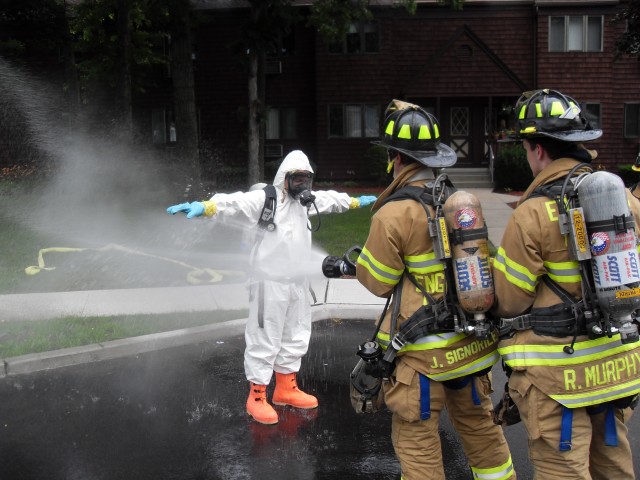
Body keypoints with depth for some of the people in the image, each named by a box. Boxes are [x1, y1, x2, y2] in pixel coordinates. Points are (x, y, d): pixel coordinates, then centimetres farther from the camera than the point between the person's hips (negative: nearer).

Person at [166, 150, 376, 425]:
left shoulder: (305, 200, 11)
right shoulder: (266, 198, -15)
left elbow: (330, 199, 31)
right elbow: (236, 203, -32)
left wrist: (356, 202, 46)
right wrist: (205, 207, -50)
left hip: (298, 282, 9)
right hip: (270, 282, -8)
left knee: (296, 338, 19)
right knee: (264, 340, -2)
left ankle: (286, 389, 35)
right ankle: (257, 397, 10)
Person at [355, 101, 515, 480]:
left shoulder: (394, 215, -17)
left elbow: (377, 282, -8)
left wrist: (355, 262, 14)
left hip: (425, 351, -7)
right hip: (472, 340, 7)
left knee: (416, 441, 4)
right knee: (479, 424, 22)